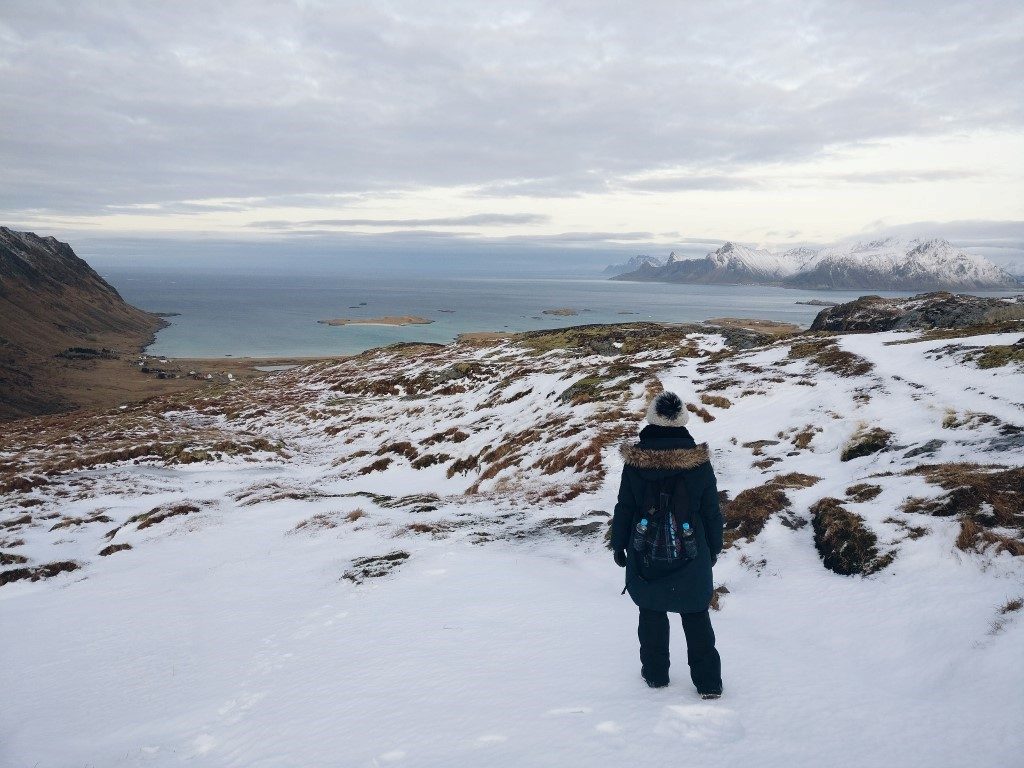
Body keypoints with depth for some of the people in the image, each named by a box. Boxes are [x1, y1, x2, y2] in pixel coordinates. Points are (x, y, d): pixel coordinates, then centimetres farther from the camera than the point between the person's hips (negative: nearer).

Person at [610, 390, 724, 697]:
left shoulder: (636, 460, -11)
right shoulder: (699, 460, -9)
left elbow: (624, 508, -4)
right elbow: (711, 510, 0)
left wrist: (618, 544, 9)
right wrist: (713, 548, 13)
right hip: (691, 556, 0)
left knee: (652, 614, 15)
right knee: (697, 618, 11)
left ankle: (655, 673, 26)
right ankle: (708, 682, 15)